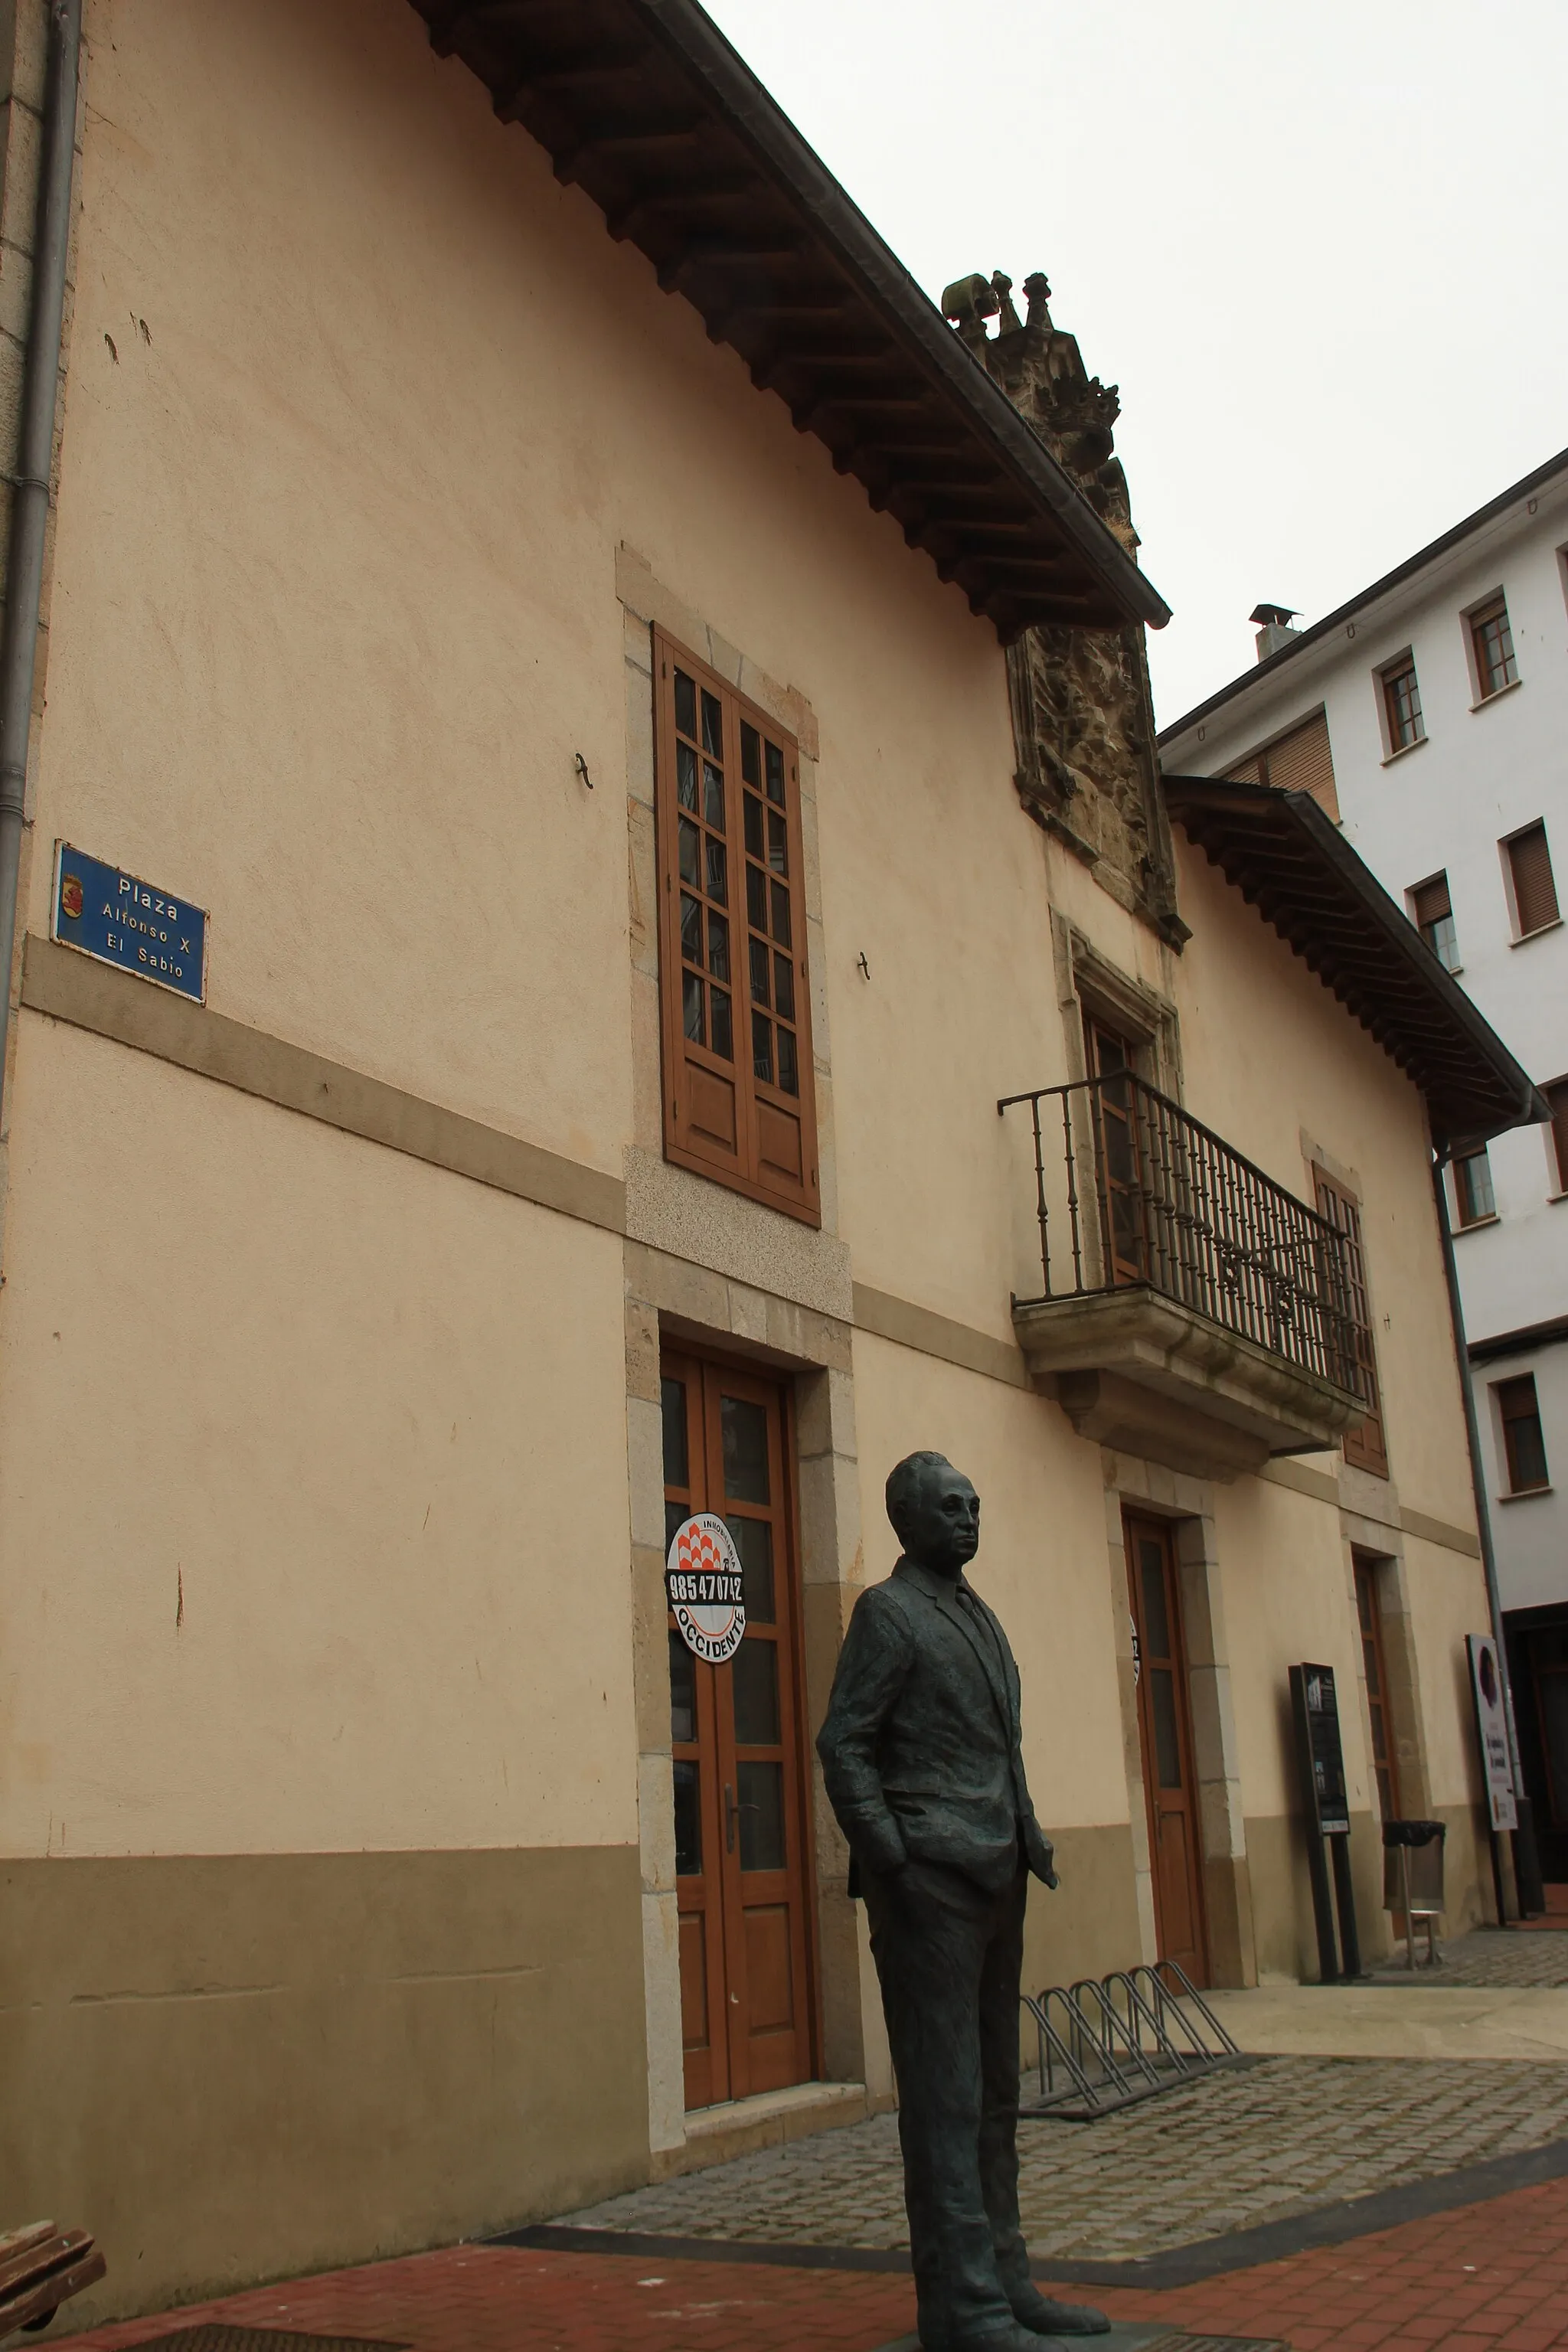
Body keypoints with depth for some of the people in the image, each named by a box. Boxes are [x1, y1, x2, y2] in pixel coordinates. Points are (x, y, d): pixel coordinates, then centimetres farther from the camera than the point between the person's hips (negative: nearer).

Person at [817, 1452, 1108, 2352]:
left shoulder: (980, 1616, 19)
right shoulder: (888, 1612, -7)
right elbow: (843, 1746, -12)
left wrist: (1029, 1838, 13)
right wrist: (892, 1863, -16)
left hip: (995, 1877, 9)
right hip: (931, 1878, -9)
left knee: (995, 2091, 14)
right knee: (946, 2092, -4)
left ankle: (1003, 2279, 23)